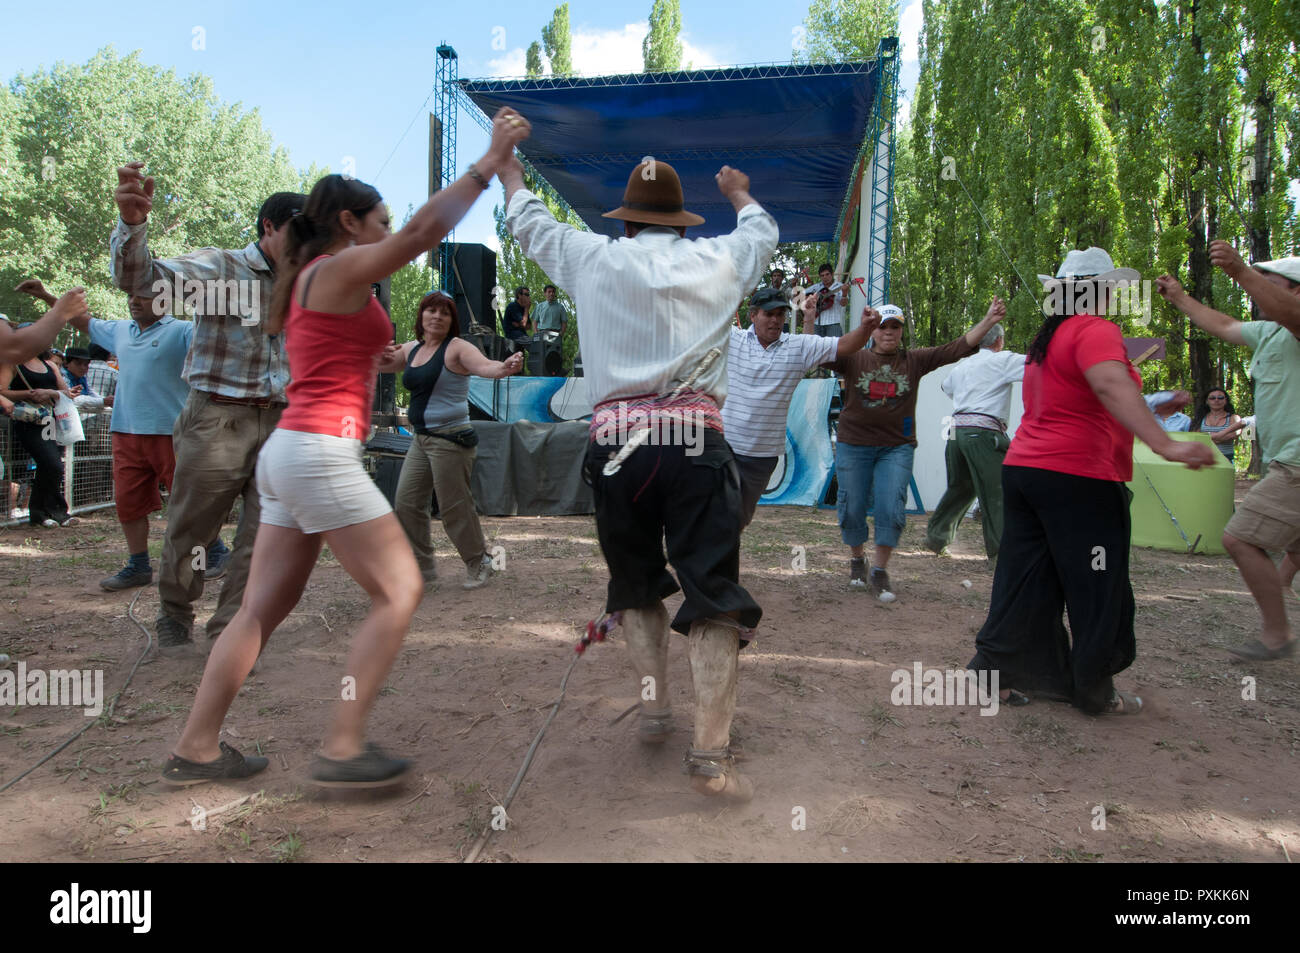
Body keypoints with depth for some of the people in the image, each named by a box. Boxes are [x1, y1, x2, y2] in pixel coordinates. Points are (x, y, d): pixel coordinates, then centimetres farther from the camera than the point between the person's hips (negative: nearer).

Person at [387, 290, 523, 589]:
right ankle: (421, 567, 21)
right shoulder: (411, 350, 12)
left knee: (454, 507, -2)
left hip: (451, 439, -8)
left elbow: (483, 366, -26)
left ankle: (479, 563, 18)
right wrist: (382, 355, -6)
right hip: (421, 439, 8)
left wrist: (504, 367, -49)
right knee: (406, 502, 8)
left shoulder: (456, 348, -8)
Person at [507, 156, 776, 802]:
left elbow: (529, 223, 29)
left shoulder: (594, 259, 11)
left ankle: (653, 707, 18)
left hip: (616, 440, 1)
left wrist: (510, 172, 48)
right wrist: (738, 192, 57)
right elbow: (761, 230, 36)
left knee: (636, 583, 20)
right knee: (712, 590, -1)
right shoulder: (715, 261, 13)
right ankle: (710, 749, -9)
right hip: (694, 438, -1)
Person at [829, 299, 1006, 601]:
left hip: (897, 446, 0)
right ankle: (857, 559, 31)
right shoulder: (854, 359, 0)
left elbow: (957, 348, -1)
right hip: (854, 444, 0)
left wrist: (988, 321, -9)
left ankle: (880, 571, 8)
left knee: (891, 509, -6)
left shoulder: (914, 360, 4)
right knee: (852, 508, 6)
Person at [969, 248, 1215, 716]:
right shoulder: (1095, 330, -10)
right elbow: (1112, 386, -30)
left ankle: (992, 671, 13)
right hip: (1077, 477, -8)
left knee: (1024, 584, 12)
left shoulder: (1046, 337, 17)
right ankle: (1095, 691, 15)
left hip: (1023, 468, 8)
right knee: (1097, 590, 5)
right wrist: (1165, 444, -39)